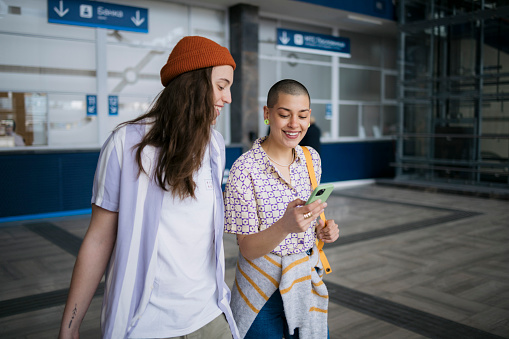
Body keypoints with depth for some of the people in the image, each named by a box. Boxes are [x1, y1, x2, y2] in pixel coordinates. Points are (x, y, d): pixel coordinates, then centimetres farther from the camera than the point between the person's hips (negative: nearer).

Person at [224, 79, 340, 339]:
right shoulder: (245, 169, -19)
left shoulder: (312, 158, -1)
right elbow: (247, 249, -19)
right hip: (263, 288, -5)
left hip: (308, 279, 5)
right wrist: (285, 225, -37)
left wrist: (322, 230, -7)